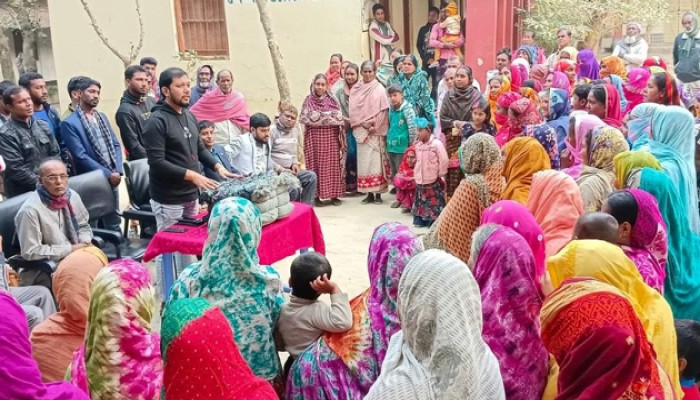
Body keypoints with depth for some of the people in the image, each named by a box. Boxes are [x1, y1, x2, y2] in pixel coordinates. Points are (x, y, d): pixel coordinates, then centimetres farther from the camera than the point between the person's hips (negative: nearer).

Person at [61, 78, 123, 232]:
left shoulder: (102, 116, 13)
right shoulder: (70, 123, -9)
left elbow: (115, 145, 10)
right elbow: (81, 156, -16)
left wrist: (118, 170, -5)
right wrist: (107, 173, -16)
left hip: (113, 176, 6)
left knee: (114, 221, 15)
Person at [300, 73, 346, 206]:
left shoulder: (333, 100, 7)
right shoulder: (308, 101, 5)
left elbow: (339, 118, -2)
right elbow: (305, 119, -6)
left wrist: (319, 116, -6)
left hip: (331, 137, 1)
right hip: (314, 138, -1)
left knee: (333, 166, 1)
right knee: (316, 166, -1)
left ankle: (334, 195, 8)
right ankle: (317, 196, 5)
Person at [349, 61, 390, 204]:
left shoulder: (379, 88, 0)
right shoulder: (356, 89, 10)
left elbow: (383, 110, -6)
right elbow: (353, 109, 4)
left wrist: (373, 124, -13)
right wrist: (362, 124, -9)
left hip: (375, 131, -3)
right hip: (361, 130, 4)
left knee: (376, 160, -5)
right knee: (364, 161, 3)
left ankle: (378, 193, 0)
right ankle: (369, 193, 9)